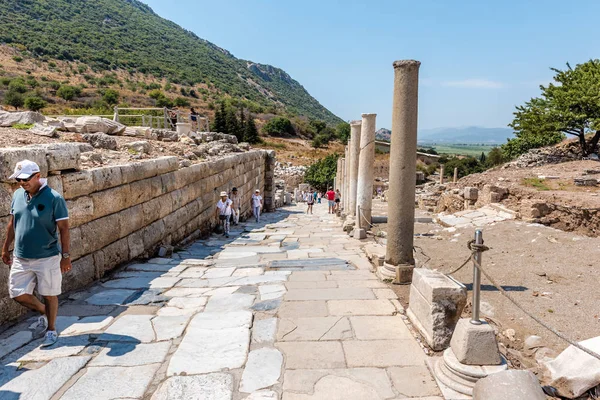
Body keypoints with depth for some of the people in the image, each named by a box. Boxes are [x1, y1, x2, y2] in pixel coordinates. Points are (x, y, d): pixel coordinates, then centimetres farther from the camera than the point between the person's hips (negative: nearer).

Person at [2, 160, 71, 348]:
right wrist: (6, 248, 16)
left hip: (47, 258, -5)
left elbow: (64, 228, -13)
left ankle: (51, 330, 26)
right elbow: (12, 223, 14)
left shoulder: (54, 198, -15)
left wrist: (65, 256, -14)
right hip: (20, 258, 6)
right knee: (18, 293, 10)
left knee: (49, 295, 7)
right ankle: (43, 312, 37)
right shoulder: (18, 195, 3)